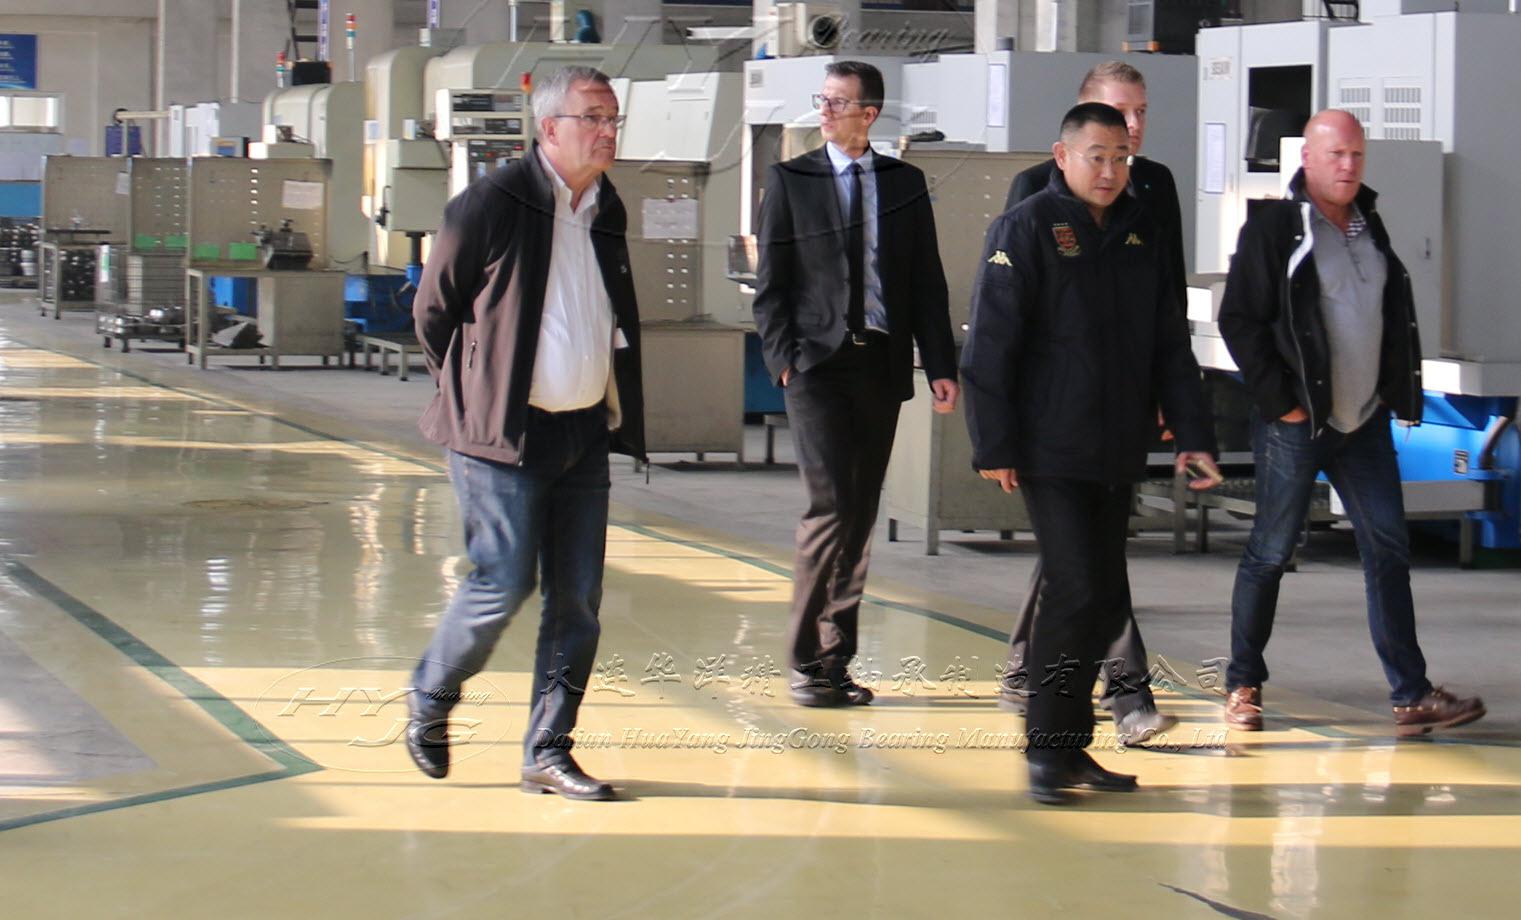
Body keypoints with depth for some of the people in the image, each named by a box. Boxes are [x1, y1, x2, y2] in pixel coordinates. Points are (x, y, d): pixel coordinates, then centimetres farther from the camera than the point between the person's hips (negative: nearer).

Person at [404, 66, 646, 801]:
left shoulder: (607, 210, 11)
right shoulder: (492, 204, -10)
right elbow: (432, 309, -1)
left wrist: (618, 406, 14)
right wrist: (471, 394, 3)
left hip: (584, 432, 6)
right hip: (504, 435, -6)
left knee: (577, 598, 4)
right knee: (504, 583, -6)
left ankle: (547, 752, 12)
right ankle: (430, 704, 19)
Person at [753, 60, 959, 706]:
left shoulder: (904, 184, 10)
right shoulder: (789, 181, 5)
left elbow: (927, 281, 10)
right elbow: (770, 282, 4)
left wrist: (940, 365, 2)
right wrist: (782, 358, -7)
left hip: (881, 363, 3)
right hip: (817, 363, -3)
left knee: (861, 512, 5)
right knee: (830, 507, -12)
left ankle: (836, 658, 13)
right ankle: (806, 662, -3)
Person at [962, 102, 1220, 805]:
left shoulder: (1141, 233, 12)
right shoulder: (1024, 230, -6)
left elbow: (1170, 345, 16)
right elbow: (990, 344, -9)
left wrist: (1192, 435, 9)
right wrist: (993, 448, -12)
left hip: (1118, 455, 6)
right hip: (1049, 452, -6)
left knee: (1107, 598, 8)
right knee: (1077, 590, -12)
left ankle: (1070, 744, 18)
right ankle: (1048, 747, -3)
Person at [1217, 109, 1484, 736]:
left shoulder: (1369, 225, 13)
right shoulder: (1274, 225, -9)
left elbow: (1395, 316, 20)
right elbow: (1239, 321, -11)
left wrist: (1400, 393, 10)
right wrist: (1278, 399, -14)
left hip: (1365, 424, 6)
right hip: (1296, 425, -6)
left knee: (1389, 549, 2)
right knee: (1270, 551, 2)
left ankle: (1411, 696, 3)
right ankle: (1243, 685, 15)